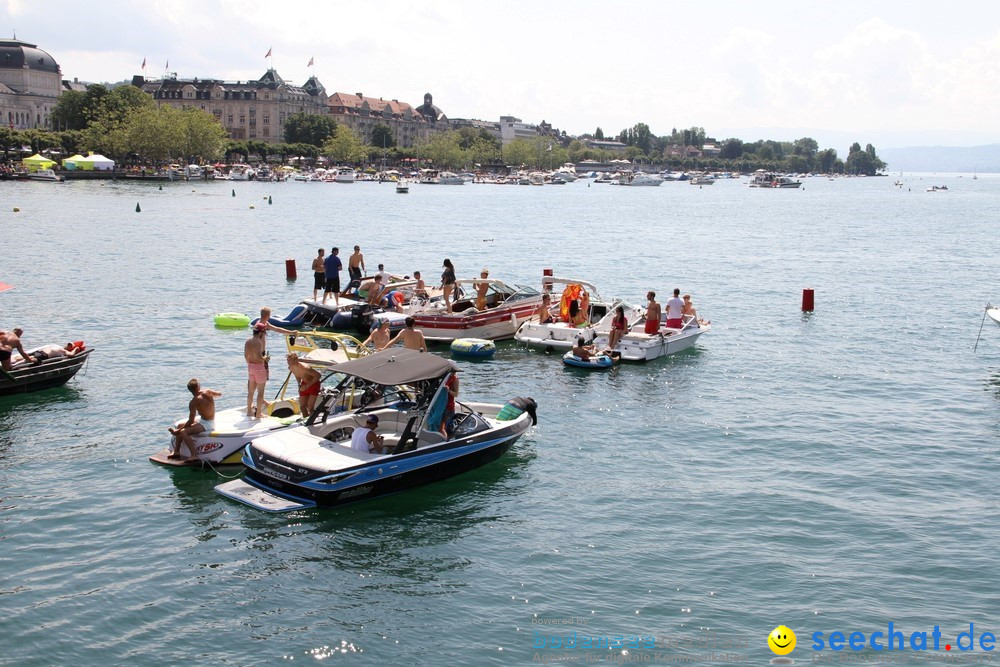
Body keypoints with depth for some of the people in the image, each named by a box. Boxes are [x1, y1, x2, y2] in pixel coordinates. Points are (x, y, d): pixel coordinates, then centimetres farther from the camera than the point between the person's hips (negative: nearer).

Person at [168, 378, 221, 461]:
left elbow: (191, 421, -20)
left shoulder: (194, 402, -21)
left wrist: (178, 431, -11)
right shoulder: (208, 392, -6)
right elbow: (219, 394, 15)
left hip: (207, 424, -9)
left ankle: (194, 455, -28)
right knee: (179, 425, 15)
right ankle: (176, 451, 20)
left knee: (183, 432, -25)